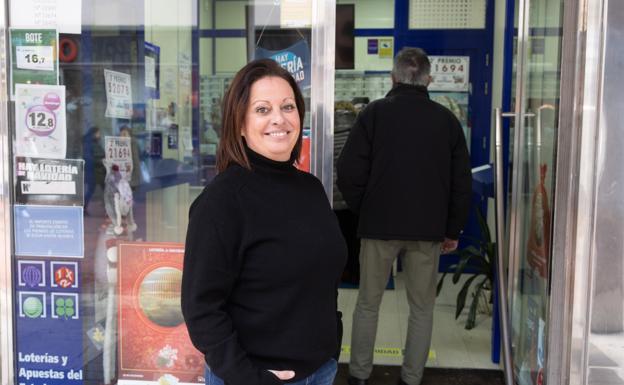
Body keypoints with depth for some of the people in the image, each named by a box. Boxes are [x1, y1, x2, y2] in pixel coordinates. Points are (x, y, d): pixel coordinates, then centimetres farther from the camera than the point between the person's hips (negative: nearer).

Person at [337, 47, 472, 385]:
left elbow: (349, 172, -7)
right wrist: (453, 229, 14)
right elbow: (461, 181, 6)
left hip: (380, 223, -1)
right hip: (428, 229, 2)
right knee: (422, 307, 12)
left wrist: (362, 209, 9)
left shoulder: (374, 113, -3)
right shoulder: (446, 119, 4)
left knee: (368, 303, 12)